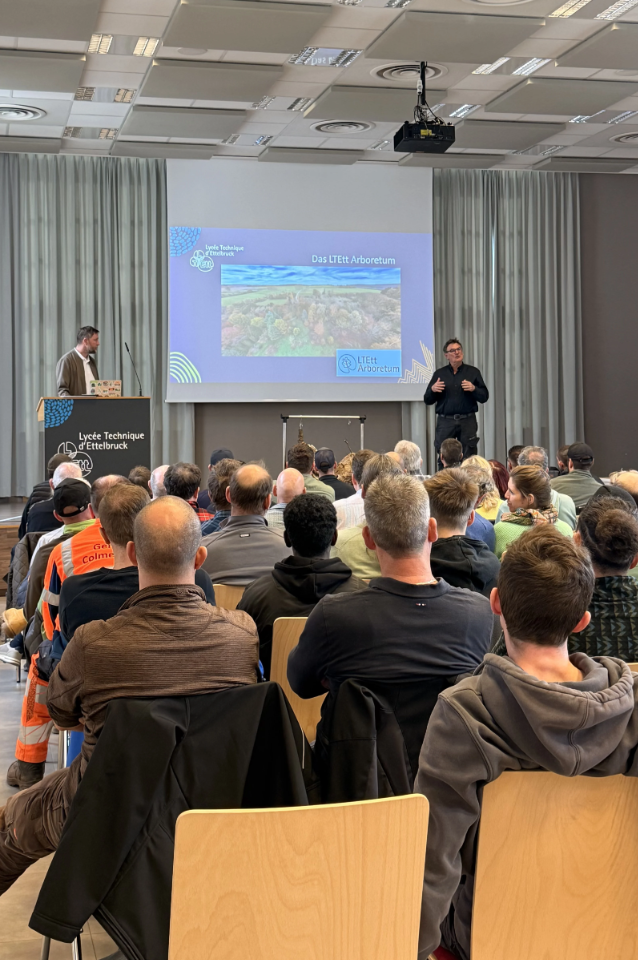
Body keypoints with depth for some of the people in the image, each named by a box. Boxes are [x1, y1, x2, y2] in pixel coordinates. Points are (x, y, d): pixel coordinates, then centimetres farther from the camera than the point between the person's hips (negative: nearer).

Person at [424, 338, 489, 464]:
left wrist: (473, 389, -14)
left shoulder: (473, 372, 9)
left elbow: (484, 397, 5)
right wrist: (432, 390, -10)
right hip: (445, 422, 1)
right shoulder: (439, 373, 11)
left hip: (467, 422, -1)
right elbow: (427, 400, 11)